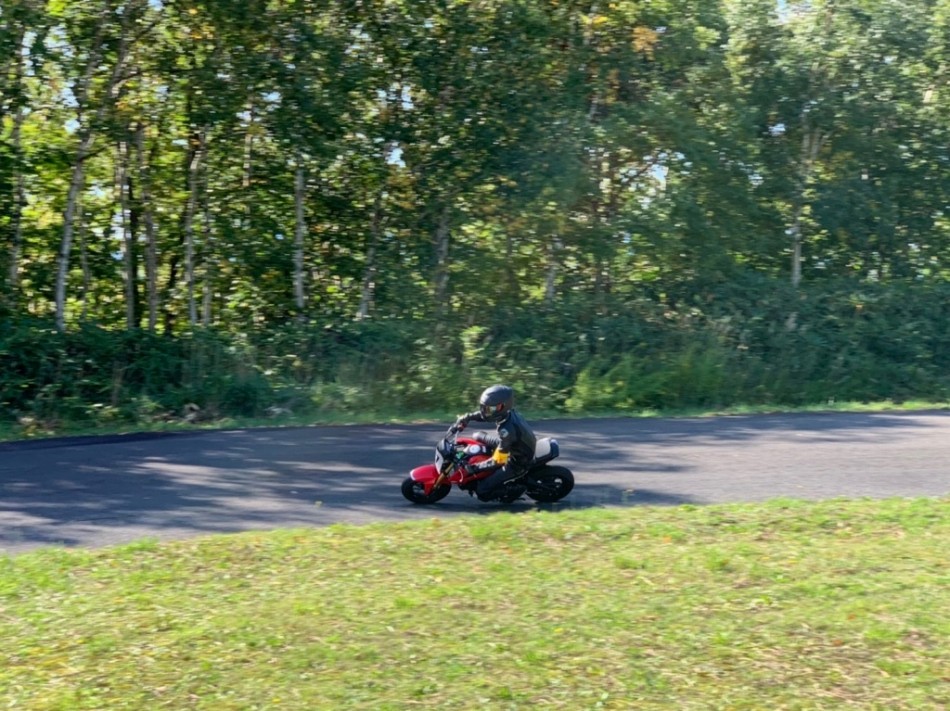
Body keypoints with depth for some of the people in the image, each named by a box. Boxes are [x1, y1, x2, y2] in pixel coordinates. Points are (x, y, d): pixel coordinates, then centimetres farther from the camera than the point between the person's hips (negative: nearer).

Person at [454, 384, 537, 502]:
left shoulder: (507, 430, -38)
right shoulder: (508, 412, -13)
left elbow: (497, 461, -32)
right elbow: (484, 414, 8)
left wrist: (476, 467, -26)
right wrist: (467, 417, 0)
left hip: (517, 464, -9)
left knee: (481, 490, -9)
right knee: (479, 437, 21)